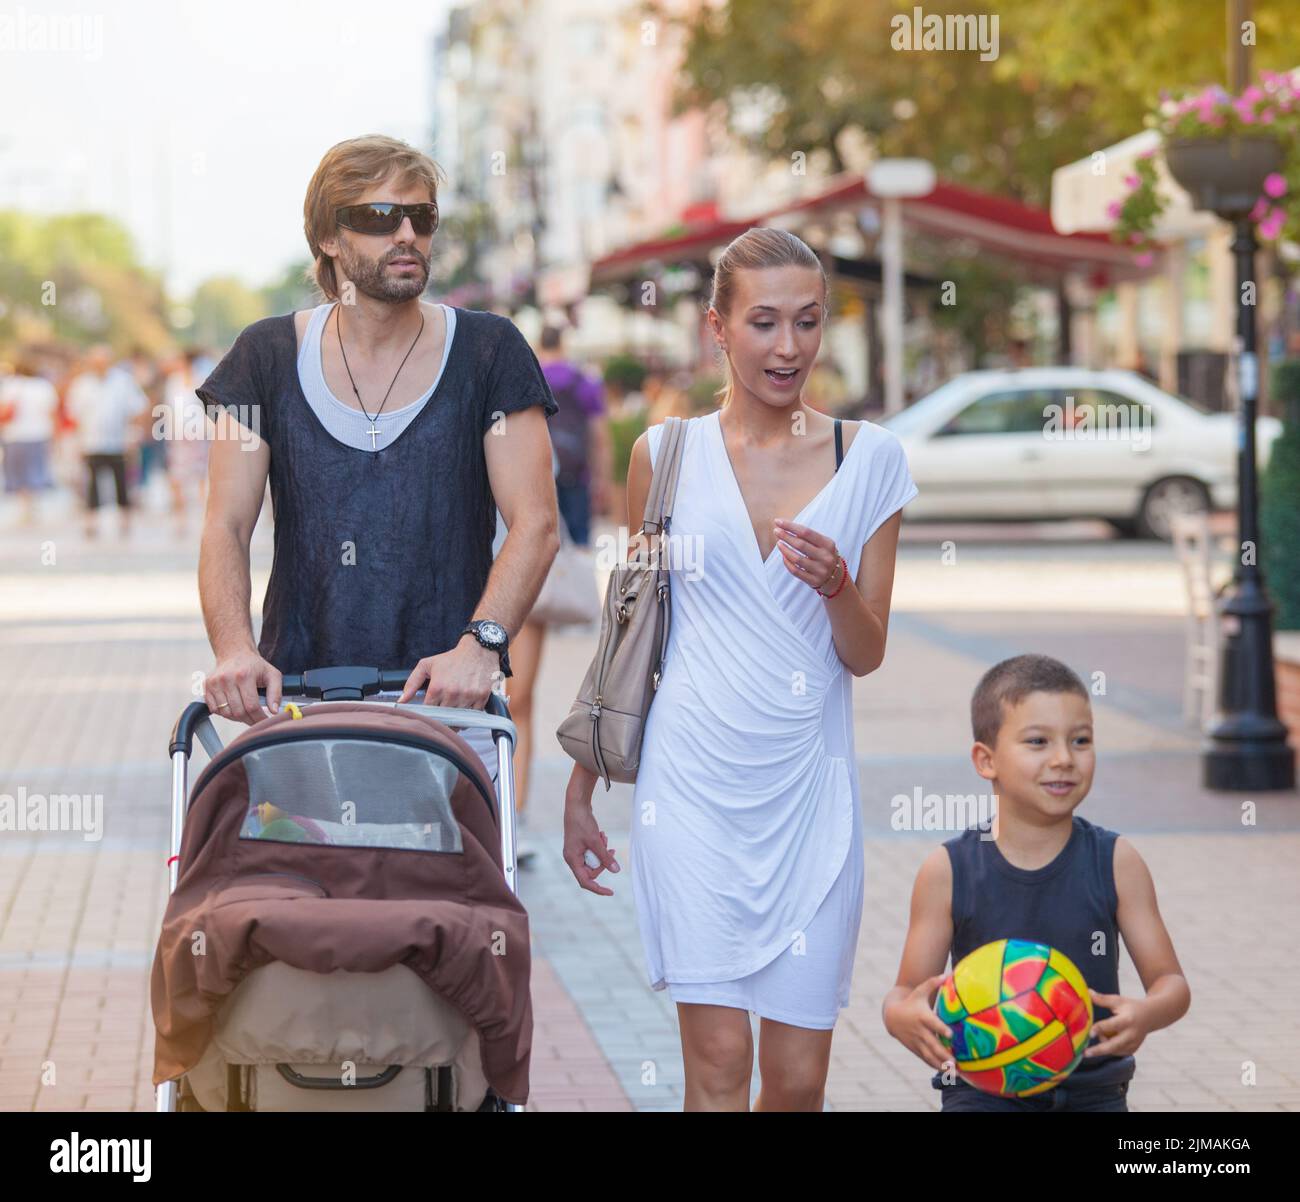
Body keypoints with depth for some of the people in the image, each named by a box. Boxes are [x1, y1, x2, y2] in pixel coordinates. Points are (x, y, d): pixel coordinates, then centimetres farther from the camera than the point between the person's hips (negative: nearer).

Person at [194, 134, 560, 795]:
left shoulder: (486, 351, 5)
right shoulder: (270, 355, 8)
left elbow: (535, 522, -2)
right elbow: (225, 527, 3)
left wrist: (479, 643, -17)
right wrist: (234, 649, -15)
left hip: (448, 696, -1)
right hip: (296, 691, 1)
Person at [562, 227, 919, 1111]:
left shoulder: (869, 458, 4)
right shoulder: (668, 453, 4)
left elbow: (867, 655, 5)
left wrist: (837, 587, -17)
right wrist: (581, 788, 14)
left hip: (810, 790, 1)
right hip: (693, 782, -1)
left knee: (799, 1077, 3)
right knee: (718, 1057, -8)